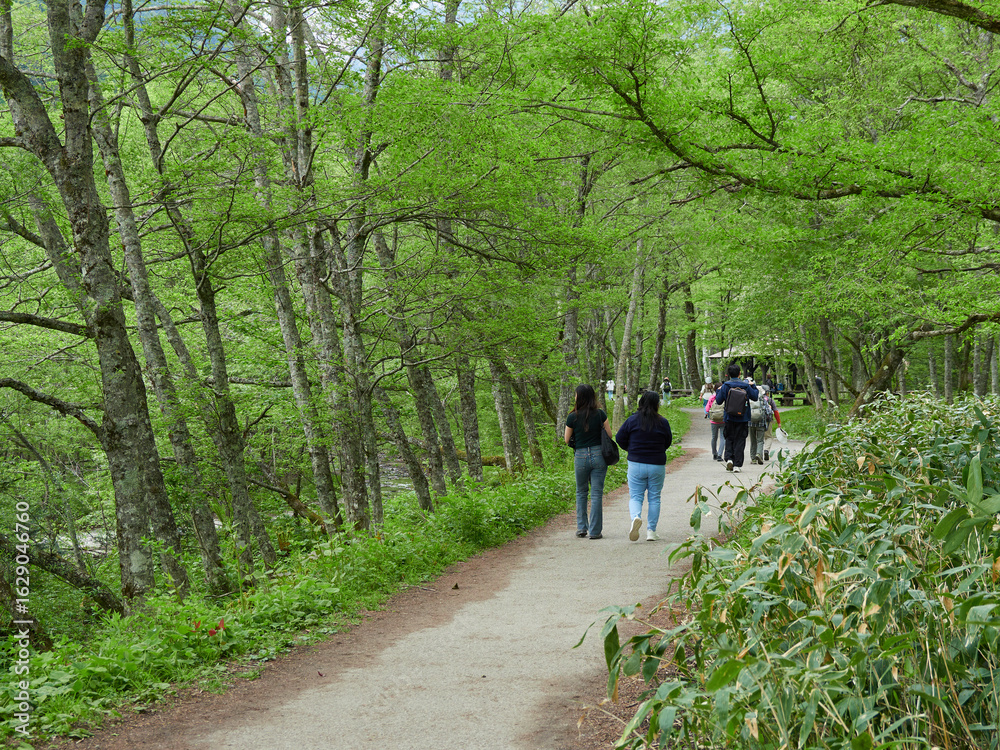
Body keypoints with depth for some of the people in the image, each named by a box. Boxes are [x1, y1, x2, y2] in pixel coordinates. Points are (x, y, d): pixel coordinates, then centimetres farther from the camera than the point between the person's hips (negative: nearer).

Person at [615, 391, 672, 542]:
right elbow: (667, 443, 8)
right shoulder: (662, 422, -4)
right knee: (654, 498, 12)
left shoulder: (632, 420, -5)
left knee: (635, 496, 7)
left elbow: (619, 438, -1)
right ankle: (651, 531, 11)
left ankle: (635, 517, -24)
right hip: (657, 465, 0)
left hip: (636, 464, 0)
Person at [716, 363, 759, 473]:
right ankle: (737, 465, 1)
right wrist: (753, 386, 21)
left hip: (730, 418, 0)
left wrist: (718, 391, 14)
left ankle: (729, 459, -8)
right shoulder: (746, 386, -3)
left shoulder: (725, 386, -6)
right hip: (743, 418, 0)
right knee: (740, 441, 5)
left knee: (729, 439, 13)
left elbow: (719, 401, -3)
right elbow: (755, 397, 7)